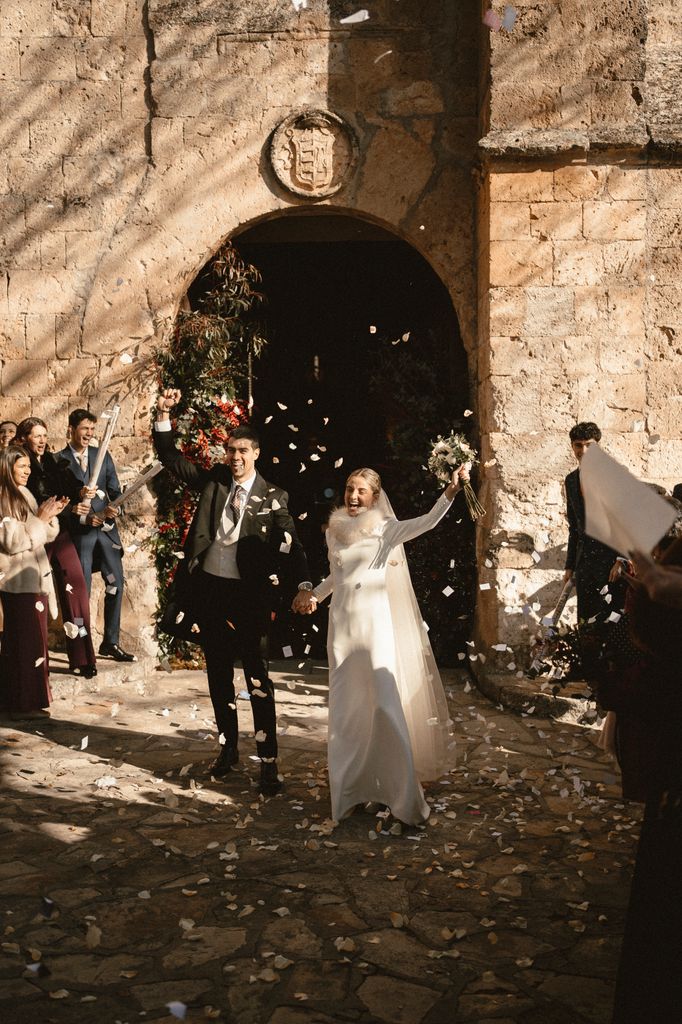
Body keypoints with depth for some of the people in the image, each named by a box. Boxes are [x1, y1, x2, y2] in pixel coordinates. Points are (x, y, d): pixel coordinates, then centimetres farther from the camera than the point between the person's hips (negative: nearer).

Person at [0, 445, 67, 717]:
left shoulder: (24, 494, 13)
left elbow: (45, 536, 15)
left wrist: (51, 516, -2)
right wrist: (40, 518, -14)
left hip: (34, 577, 8)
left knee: (33, 639, 12)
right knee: (25, 641, -5)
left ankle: (29, 699, 21)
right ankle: (23, 703, 3)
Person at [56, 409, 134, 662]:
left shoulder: (103, 456, 9)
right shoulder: (59, 460, -4)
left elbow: (115, 491, 7)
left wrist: (114, 509, -14)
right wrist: (84, 518, -17)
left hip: (106, 529, 4)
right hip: (78, 532, -4)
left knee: (116, 584, 6)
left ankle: (110, 643, 19)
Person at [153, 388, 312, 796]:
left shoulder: (273, 497, -1)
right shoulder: (213, 480, 7)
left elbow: (290, 545, -8)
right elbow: (171, 457, 8)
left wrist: (304, 585, -24)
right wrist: (164, 414, -6)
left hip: (247, 594, -4)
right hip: (208, 589, 4)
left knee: (258, 678, -3)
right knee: (219, 675, 15)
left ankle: (269, 760, 4)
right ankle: (229, 747, 31)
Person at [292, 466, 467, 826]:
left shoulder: (386, 529, -2)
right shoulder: (334, 532, 11)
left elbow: (428, 522, -18)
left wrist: (450, 492, -31)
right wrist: (314, 595, 21)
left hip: (376, 622, -4)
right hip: (342, 624, 4)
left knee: (387, 704, -12)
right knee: (346, 709, 7)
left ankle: (404, 796, -6)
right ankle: (350, 790, 19)